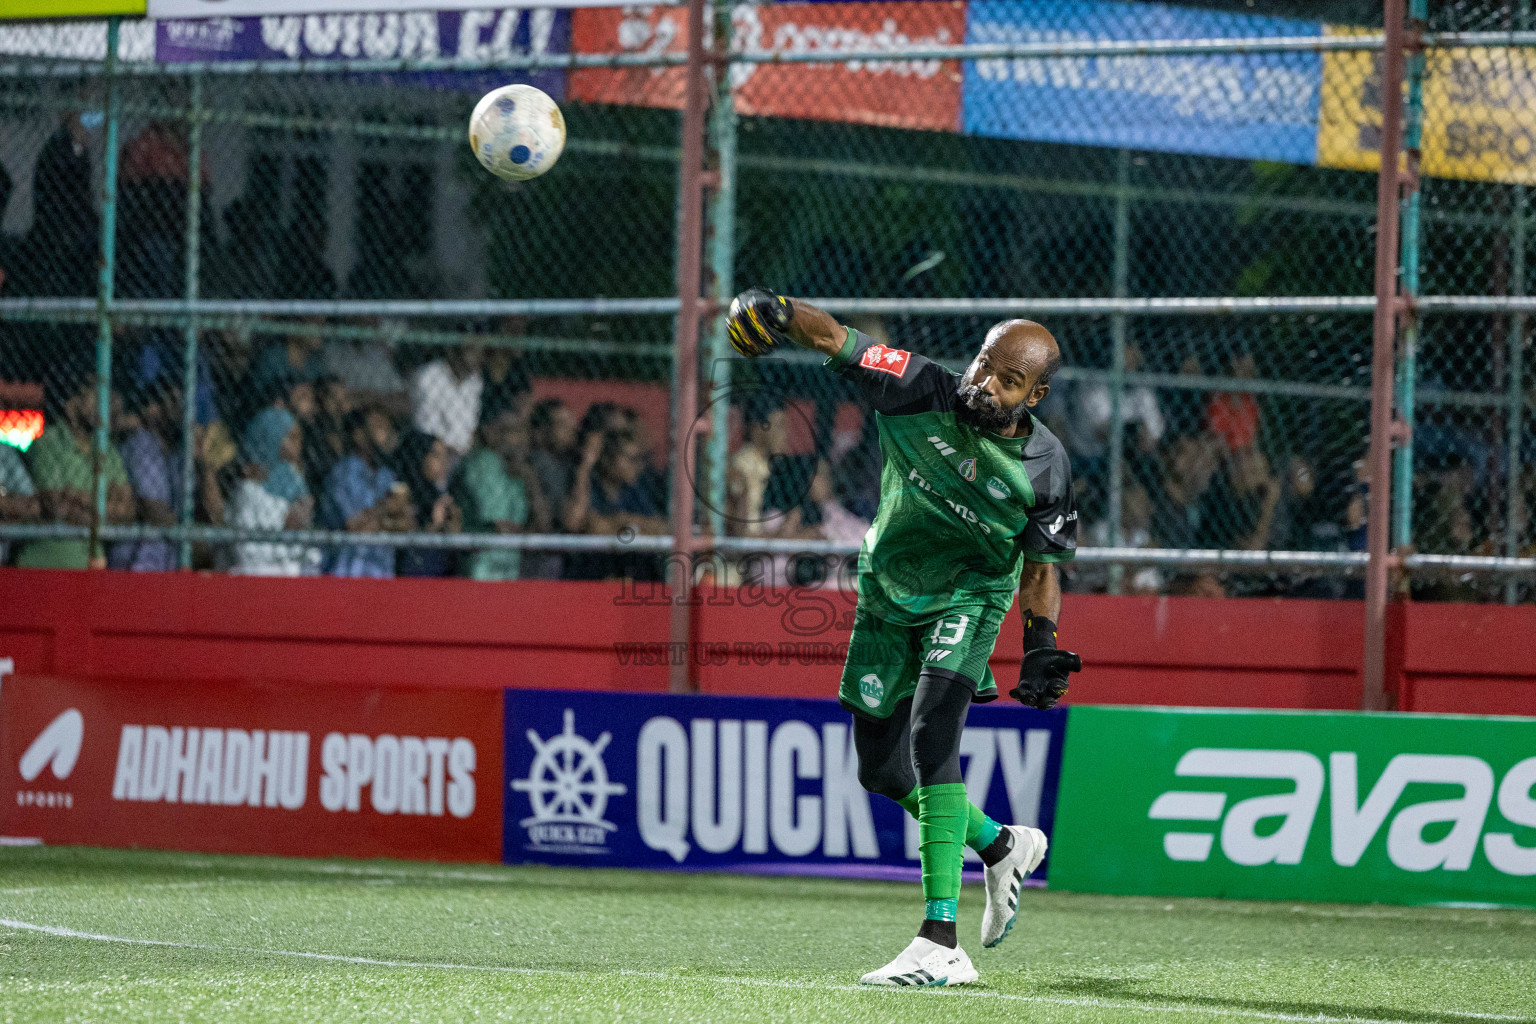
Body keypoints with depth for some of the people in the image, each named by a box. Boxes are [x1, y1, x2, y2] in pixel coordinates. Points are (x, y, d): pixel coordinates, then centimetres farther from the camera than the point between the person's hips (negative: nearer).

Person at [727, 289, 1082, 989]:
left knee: (930, 736, -26)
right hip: (888, 594, 4)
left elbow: (1040, 564, -2)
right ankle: (1000, 845, 40)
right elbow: (834, 340, -23)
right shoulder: (921, 391, -17)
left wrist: (1041, 642, -15)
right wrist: (778, 313, -43)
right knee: (883, 772, 10)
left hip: (969, 597, -4)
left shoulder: (1043, 465, -16)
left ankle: (940, 941, -30)